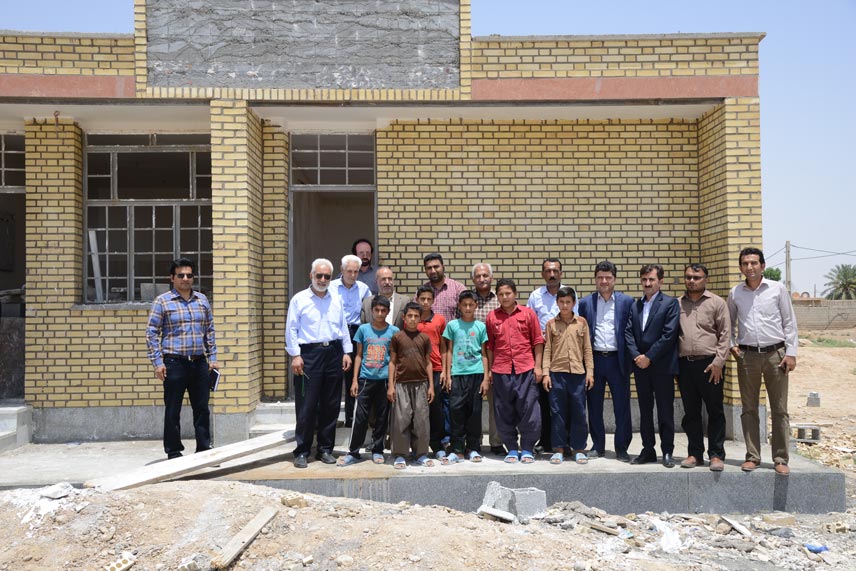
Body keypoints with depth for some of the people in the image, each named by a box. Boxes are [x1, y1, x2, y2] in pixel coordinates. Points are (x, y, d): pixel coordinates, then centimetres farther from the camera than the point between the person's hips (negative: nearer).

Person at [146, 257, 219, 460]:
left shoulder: (202, 299, 11)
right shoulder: (162, 301, -1)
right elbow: (151, 333, -2)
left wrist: (212, 358, 10)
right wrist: (157, 362, -8)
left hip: (199, 362, 4)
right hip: (174, 363, -4)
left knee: (202, 408, 8)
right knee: (173, 410, 4)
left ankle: (204, 448, 19)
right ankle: (174, 451, 16)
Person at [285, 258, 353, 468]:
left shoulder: (336, 299, 13)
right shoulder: (299, 299, 1)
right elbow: (291, 330, -2)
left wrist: (347, 352, 9)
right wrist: (295, 355, -9)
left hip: (333, 353, 4)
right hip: (309, 353, -4)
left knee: (331, 405, 7)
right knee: (307, 406, -4)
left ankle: (325, 449, 18)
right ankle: (302, 451, 5)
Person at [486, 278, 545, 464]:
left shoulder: (528, 314, 3)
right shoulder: (492, 317, 6)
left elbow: (537, 341, 4)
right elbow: (489, 346, 8)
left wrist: (538, 366, 0)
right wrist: (489, 370, 6)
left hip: (525, 369, -1)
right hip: (501, 371, 1)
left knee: (528, 409, 0)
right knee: (505, 412, 6)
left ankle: (527, 449, 14)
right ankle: (512, 449, 19)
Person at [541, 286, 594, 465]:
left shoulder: (582, 322, 6)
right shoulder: (551, 324, 6)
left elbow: (587, 349, 7)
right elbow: (547, 350, 4)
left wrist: (590, 372, 1)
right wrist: (545, 373, -2)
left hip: (578, 373, 0)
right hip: (557, 373, 0)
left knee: (579, 412, 4)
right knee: (558, 412, 4)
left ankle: (578, 448, 14)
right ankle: (559, 448, 13)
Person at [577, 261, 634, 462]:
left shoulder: (627, 301, 3)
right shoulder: (586, 302, 7)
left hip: (617, 360, -1)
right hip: (594, 359, 2)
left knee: (622, 406, 2)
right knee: (594, 406, 9)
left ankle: (622, 448, 13)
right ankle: (598, 446, 21)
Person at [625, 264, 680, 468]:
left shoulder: (670, 303, -3)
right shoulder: (635, 306, 13)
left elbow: (669, 334, -11)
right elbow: (628, 333, 6)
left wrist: (649, 357, -13)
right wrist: (636, 356, -9)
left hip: (662, 366, -5)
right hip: (640, 366, 5)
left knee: (665, 411, 2)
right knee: (645, 411, 10)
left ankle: (667, 452, 10)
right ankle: (648, 450, 18)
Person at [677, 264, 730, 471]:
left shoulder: (716, 302, 3)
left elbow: (725, 334, -2)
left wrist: (718, 362, -10)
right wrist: (674, 364, 6)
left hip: (709, 364, -3)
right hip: (684, 364, 3)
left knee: (715, 411, 2)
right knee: (691, 412, 9)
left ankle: (716, 455, 9)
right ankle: (695, 453, 17)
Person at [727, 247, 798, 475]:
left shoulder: (777, 289, 1)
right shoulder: (735, 293, 6)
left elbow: (789, 322, 2)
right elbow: (729, 322, 18)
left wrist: (791, 353, -3)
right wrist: (732, 344, 4)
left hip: (775, 353, -2)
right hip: (747, 356, 2)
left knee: (779, 409, 2)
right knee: (749, 409, 6)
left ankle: (781, 459, 9)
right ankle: (752, 457, 14)